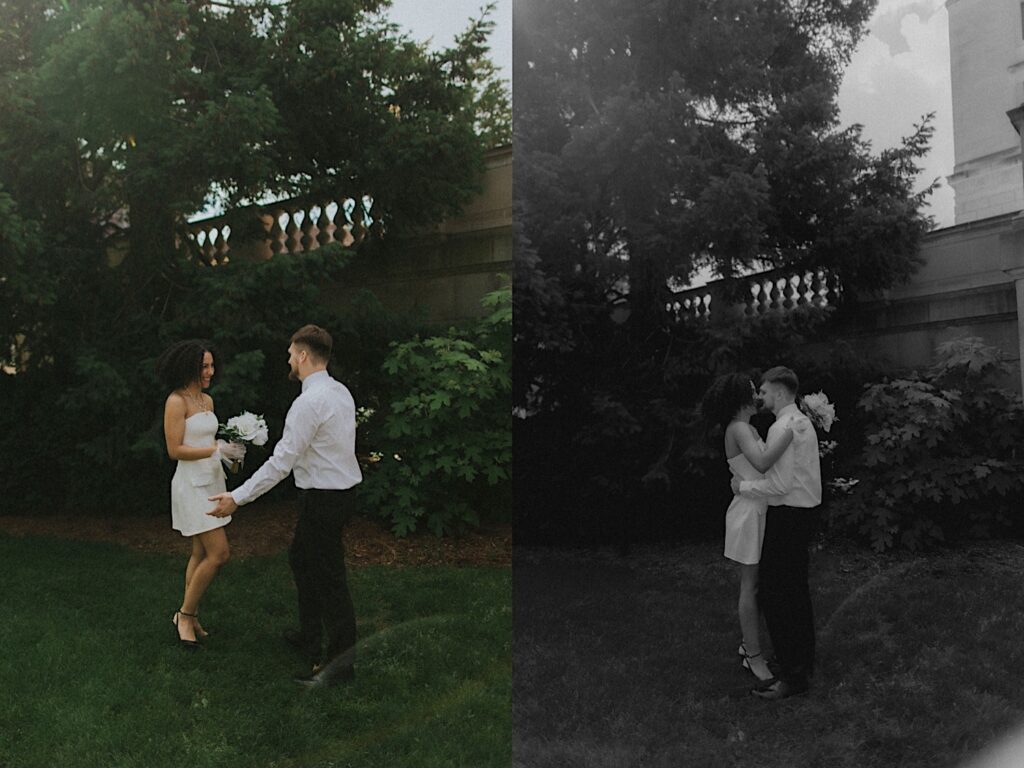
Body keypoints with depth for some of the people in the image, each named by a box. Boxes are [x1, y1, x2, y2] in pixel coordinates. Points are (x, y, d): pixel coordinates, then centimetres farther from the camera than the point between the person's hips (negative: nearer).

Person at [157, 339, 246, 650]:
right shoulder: (176, 401, -13)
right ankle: (185, 614, 5)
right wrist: (217, 450, -19)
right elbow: (175, 450, -17)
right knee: (219, 553, -11)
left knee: (202, 553, 11)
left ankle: (189, 618, 21)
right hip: (192, 484, -8)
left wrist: (229, 448, 0)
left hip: (212, 480, 8)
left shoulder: (207, 400, 11)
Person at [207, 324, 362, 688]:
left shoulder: (309, 402, -22)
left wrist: (238, 498, -17)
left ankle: (341, 661, 11)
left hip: (321, 499, -10)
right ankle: (309, 637, 36)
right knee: (301, 559, 23)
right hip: (338, 491, 10)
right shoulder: (341, 392, 6)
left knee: (328, 576, 0)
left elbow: (281, 462, -23)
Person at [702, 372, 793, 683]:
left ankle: (748, 643, 28)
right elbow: (762, 462, -32)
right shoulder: (737, 429, -16)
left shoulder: (749, 429, 15)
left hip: (760, 510, 10)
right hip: (750, 513, -10)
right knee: (751, 585, -1)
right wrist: (792, 432, -30)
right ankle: (754, 657, 8)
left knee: (753, 583, 16)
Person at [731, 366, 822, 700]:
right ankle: (804, 662, 32)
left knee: (775, 594, -5)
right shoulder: (804, 422, 13)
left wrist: (743, 487, -11)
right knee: (797, 589, 19)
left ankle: (792, 676, 0)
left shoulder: (782, 428, -19)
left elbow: (779, 485, -24)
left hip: (787, 515, -10)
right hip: (805, 510, 10)